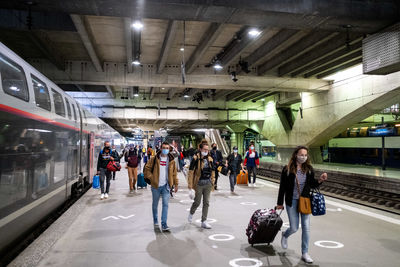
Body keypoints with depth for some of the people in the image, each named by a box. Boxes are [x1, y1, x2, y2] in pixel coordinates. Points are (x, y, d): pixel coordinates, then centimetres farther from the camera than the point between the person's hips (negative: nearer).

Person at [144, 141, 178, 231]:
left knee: (165, 204, -7)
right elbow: (147, 169, 2)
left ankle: (164, 224, -4)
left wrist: (175, 184, 9)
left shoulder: (171, 160, 5)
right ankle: (155, 221, 33)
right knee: (155, 204, 13)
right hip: (156, 185, 0)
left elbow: (174, 173, 10)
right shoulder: (154, 159, -1)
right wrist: (151, 177, -7)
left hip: (166, 186, 1)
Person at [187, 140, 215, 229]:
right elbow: (191, 171, -11)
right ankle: (191, 213, 36)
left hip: (208, 183, 5)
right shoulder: (196, 158, -9)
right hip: (199, 183, -5)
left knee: (206, 202, 6)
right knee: (197, 202, 5)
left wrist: (212, 183, 14)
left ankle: (204, 221, 14)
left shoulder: (210, 158, 8)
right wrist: (190, 184, -14)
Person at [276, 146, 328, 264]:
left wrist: (320, 180, -12)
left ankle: (305, 253, 21)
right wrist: (280, 203, -2)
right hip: (292, 201, -3)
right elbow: (282, 187, -6)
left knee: (306, 227, 5)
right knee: (294, 228, 3)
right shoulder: (287, 169, -12)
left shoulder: (309, 169, -2)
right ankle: (284, 235, 40)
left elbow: (312, 185, 8)